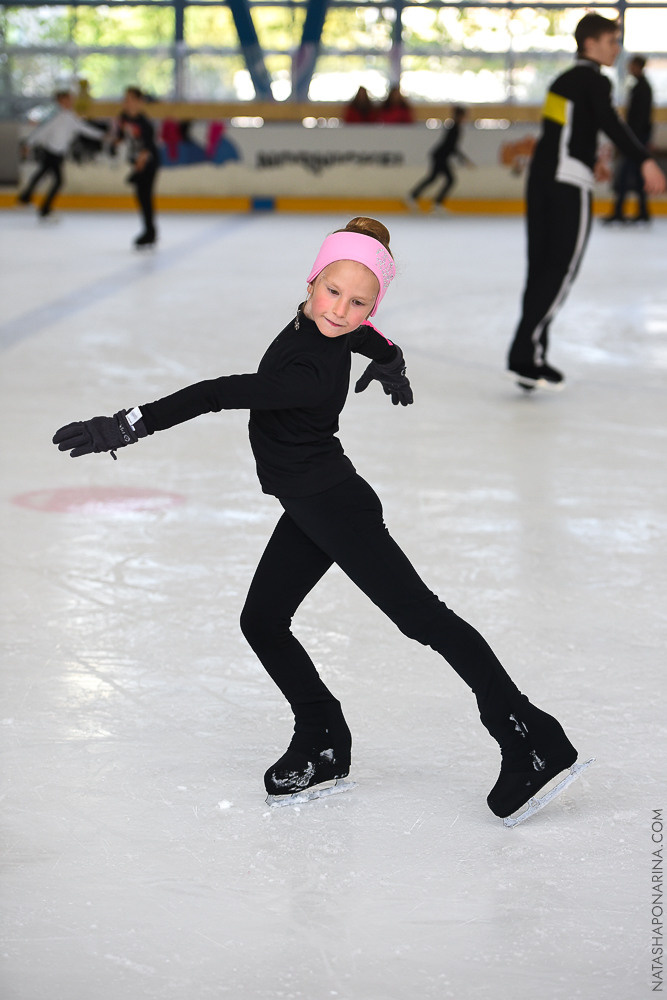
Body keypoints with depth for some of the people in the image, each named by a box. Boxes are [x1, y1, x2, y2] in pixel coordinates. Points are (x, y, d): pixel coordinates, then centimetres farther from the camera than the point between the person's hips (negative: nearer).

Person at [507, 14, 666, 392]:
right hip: (570, 184, -9)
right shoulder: (595, 80, -7)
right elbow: (610, 122, -25)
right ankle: (526, 354, -10)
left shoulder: (563, 81, 20)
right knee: (561, 271, -6)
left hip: (542, 177, 9)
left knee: (542, 268, 9)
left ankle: (530, 360, 9)